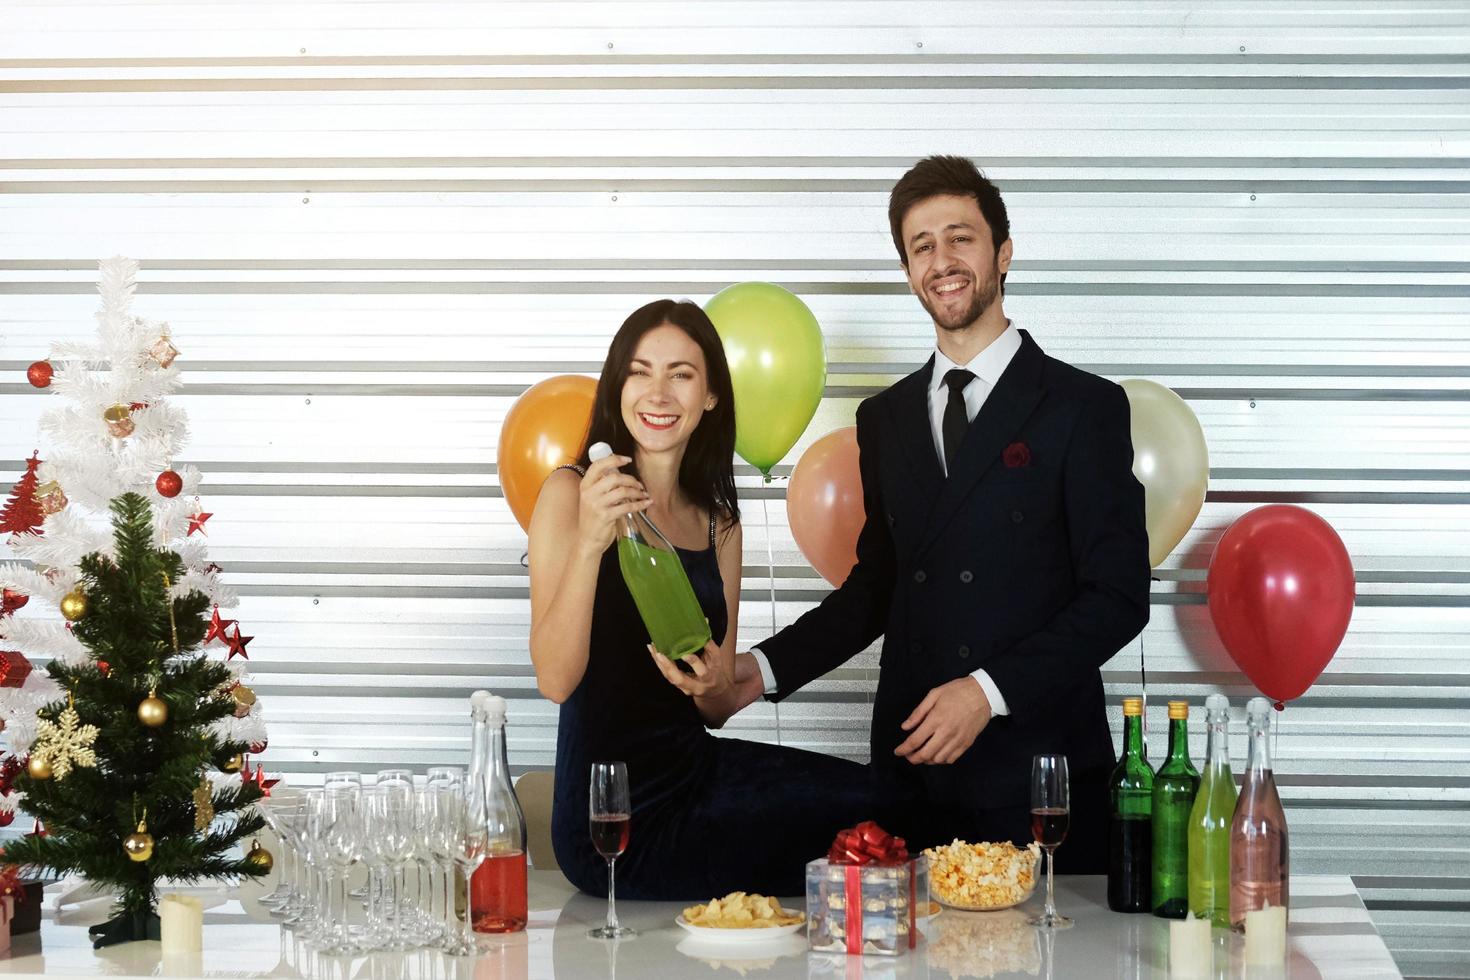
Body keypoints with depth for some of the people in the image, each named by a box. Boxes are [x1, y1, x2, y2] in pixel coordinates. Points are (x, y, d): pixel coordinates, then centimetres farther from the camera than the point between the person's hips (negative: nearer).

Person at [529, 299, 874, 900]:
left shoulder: (718, 524, 11)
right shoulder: (570, 495, -6)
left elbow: (719, 711, 13)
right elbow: (555, 680, -17)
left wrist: (712, 688, -11)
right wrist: (590, 542, -29)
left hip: (697, 769, 6)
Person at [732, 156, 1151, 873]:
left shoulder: (1084, 408, -2)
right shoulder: (885, 419, 15)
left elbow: (1119, 595, -7)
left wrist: (991, 689, -16)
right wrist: (767, 668, 6)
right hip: (912, 774, 4)